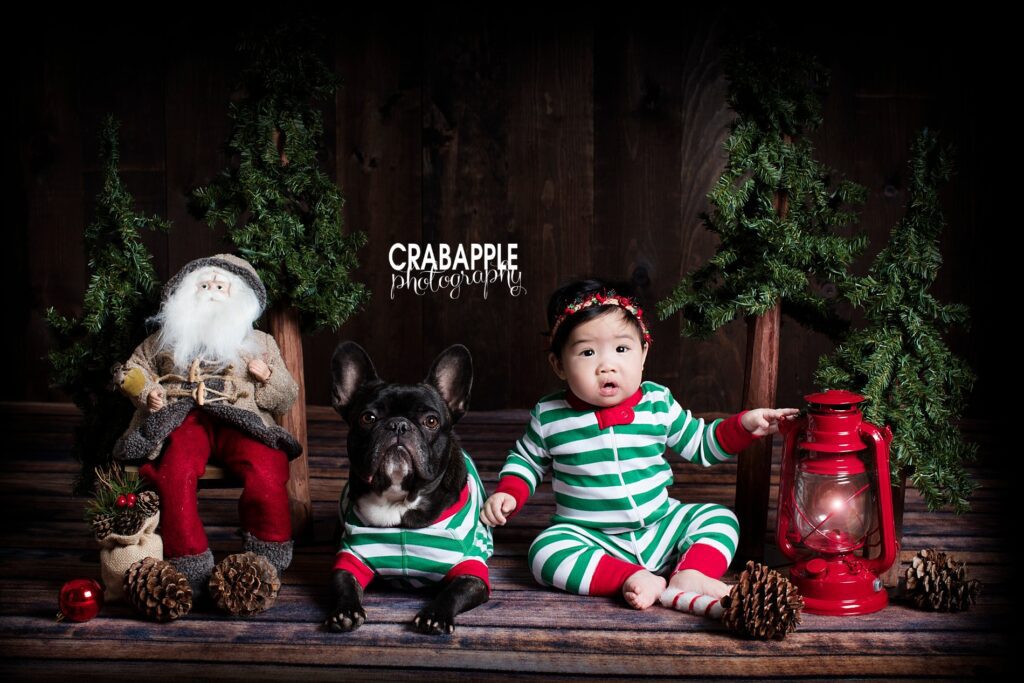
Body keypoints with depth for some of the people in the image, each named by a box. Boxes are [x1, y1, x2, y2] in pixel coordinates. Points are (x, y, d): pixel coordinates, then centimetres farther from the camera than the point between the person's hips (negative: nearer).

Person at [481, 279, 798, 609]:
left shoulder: (658, 404, -2)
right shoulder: (550, 416, -5)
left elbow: (700, 444, 11)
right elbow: (526, 460, 13)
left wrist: (745, 425, -2)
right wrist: (508, 494, -4)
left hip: (660, 526, 3)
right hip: (591, 540, -2)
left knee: (719, 518, -10)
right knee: (546, 552, -29)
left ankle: (690, 575, -30)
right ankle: (633, 579, -36)